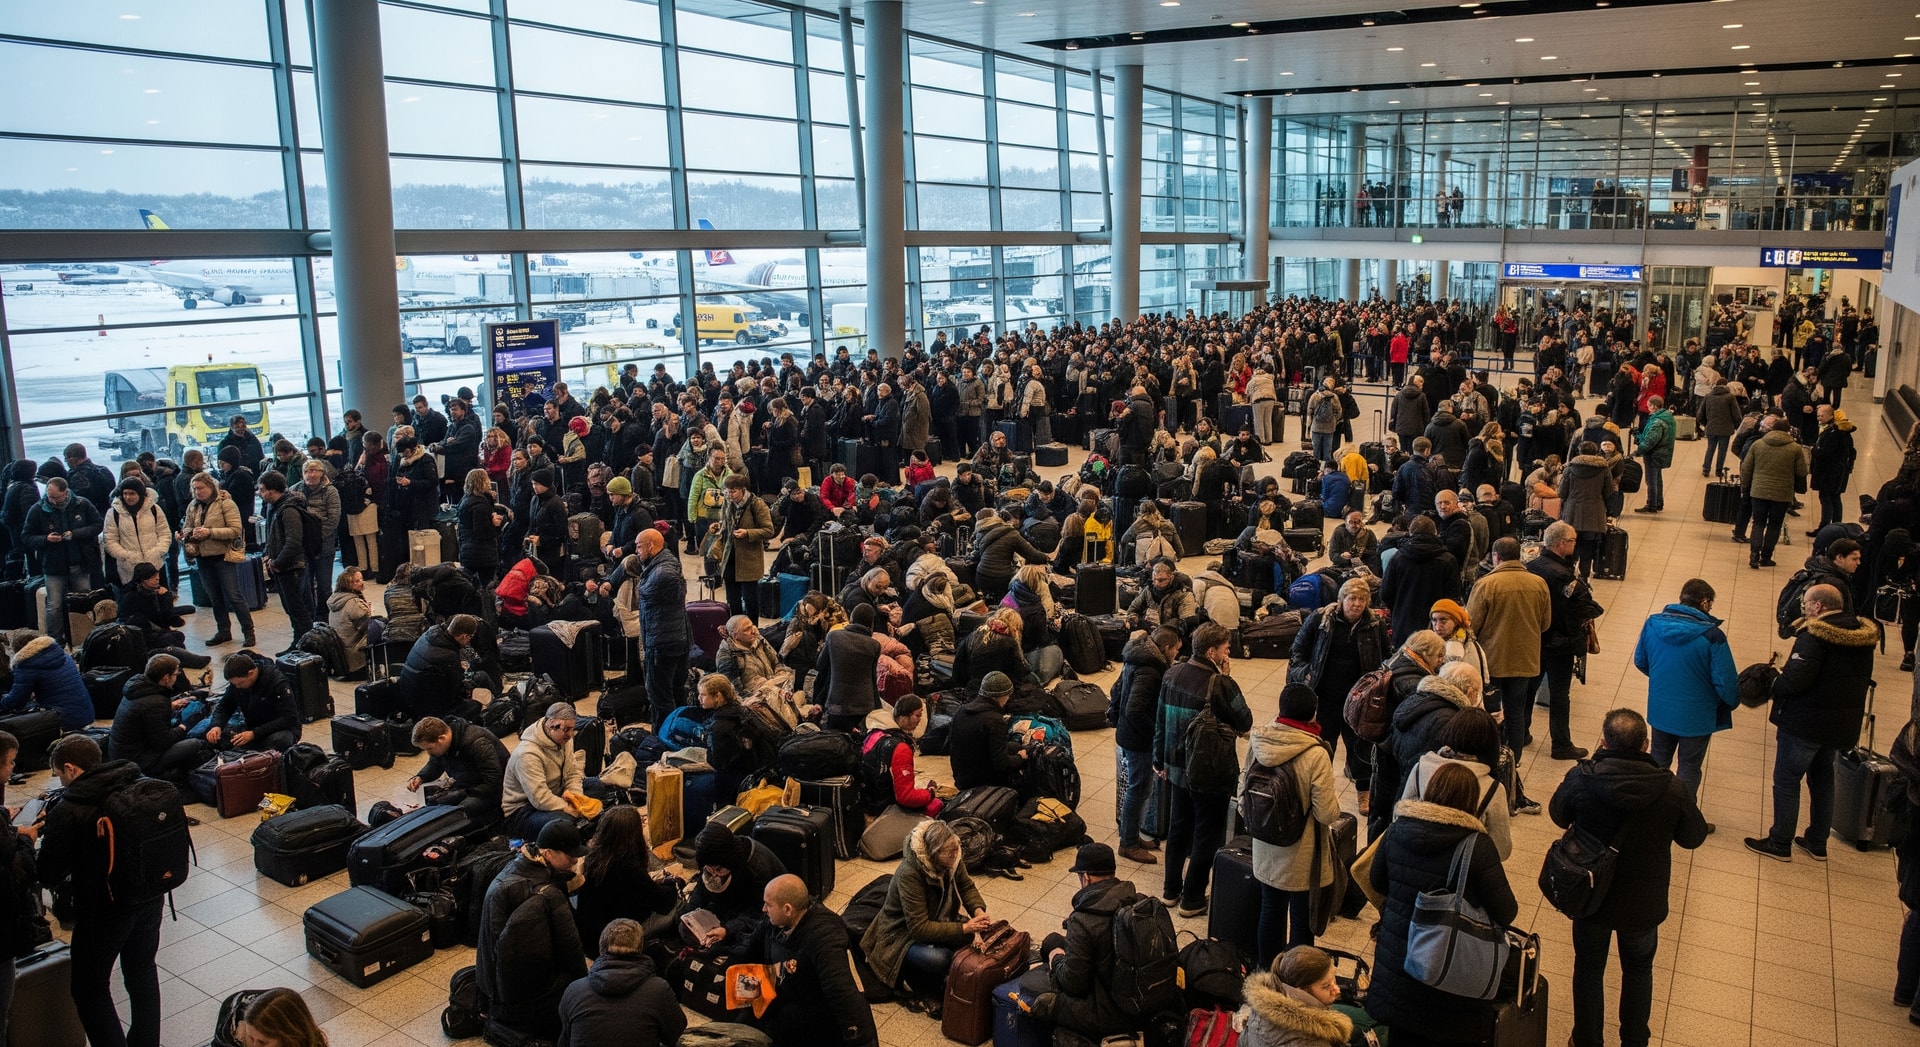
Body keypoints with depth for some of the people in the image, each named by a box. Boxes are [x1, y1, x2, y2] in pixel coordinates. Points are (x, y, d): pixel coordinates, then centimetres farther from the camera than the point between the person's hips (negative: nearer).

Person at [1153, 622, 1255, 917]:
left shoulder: (1172, 675, -2)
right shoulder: (1220, 684, -23)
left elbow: (1161, 722, 6)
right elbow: (1244, 723, -11)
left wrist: (1161, 760, 17)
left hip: (1178, 768, 6)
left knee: (1177, 828, 20)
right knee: (1206, 835, 9)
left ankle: (1171, 890, 31)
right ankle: (1192, 900, 17)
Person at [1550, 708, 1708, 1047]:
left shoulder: (1580, 780, -26)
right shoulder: (1673, 790, -25)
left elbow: (1558, 816, -4)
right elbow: (1694, 837, -7)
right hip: (1643, 903, 1)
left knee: (1589, 969, 23)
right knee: (1638, 970, 28)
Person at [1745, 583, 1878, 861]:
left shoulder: (1815, 636, -22)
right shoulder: (1864, 636, 4)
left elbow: (1795, 679, -29)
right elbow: (1864, 681, 13)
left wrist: (1774, 684, -10)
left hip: (1805, 723, -8)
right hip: (1844, 724, 8)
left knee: (1786, 781, 4)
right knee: (1822, 779, 21)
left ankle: (1779, 844, 12)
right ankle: (1817, 843, 30)